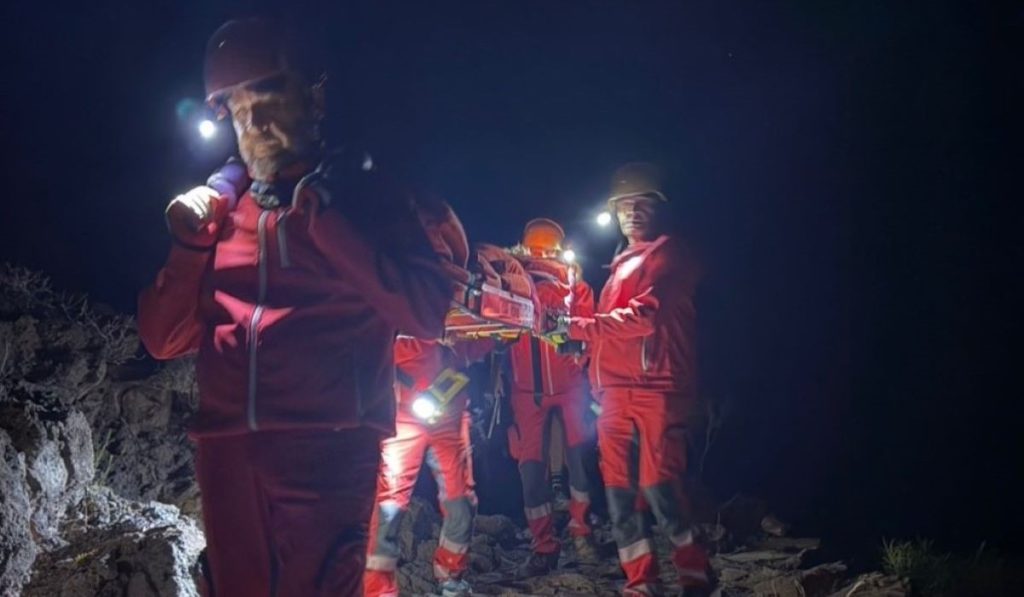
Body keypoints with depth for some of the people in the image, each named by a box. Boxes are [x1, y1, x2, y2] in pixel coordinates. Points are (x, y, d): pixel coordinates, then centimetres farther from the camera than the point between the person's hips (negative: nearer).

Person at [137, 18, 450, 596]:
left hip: (328, 447, -4)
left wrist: (323, 220, -11)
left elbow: (426, 313, -9)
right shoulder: (222, 210, 14)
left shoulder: (364, 193, 5)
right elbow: (164, 340, 14)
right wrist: (190, 245, -2)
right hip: (228, 451, 4)